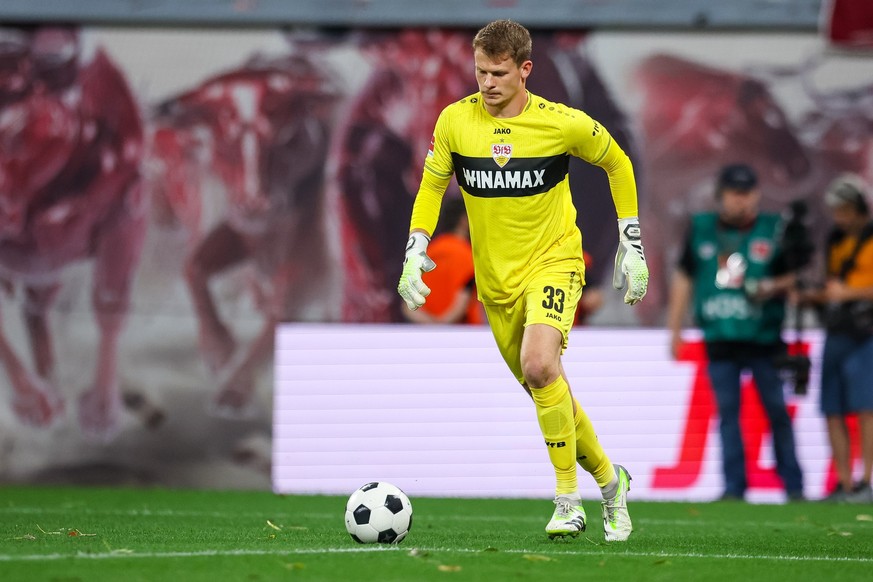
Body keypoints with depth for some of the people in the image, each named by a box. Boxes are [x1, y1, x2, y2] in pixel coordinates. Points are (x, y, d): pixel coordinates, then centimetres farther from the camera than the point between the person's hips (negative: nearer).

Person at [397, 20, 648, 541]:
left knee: (538, 365, -28)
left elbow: (618, 165, 5)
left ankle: (568, 498, -17)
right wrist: (415, 254, -3)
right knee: (546, 390, 10)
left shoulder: (563, 123, -12)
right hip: (495, 278, 4)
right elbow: (431, 186, 9)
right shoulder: (456, 121, -5)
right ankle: (609, 479, 32)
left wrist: (632, 246, 5)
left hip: (553, 263, -4)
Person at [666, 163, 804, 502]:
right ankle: (734, 486, 4)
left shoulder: (774, 230, 2)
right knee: (727, 413, 1)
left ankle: (793, 486, 6)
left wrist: (774, 287, -14)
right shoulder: (701, 229, 8)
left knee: (777, 411, -1)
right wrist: (675, 328, 15)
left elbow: (796, 277, 7)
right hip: (720, 341, 2)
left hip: (764, 339, -2)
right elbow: (684, 278, 16)